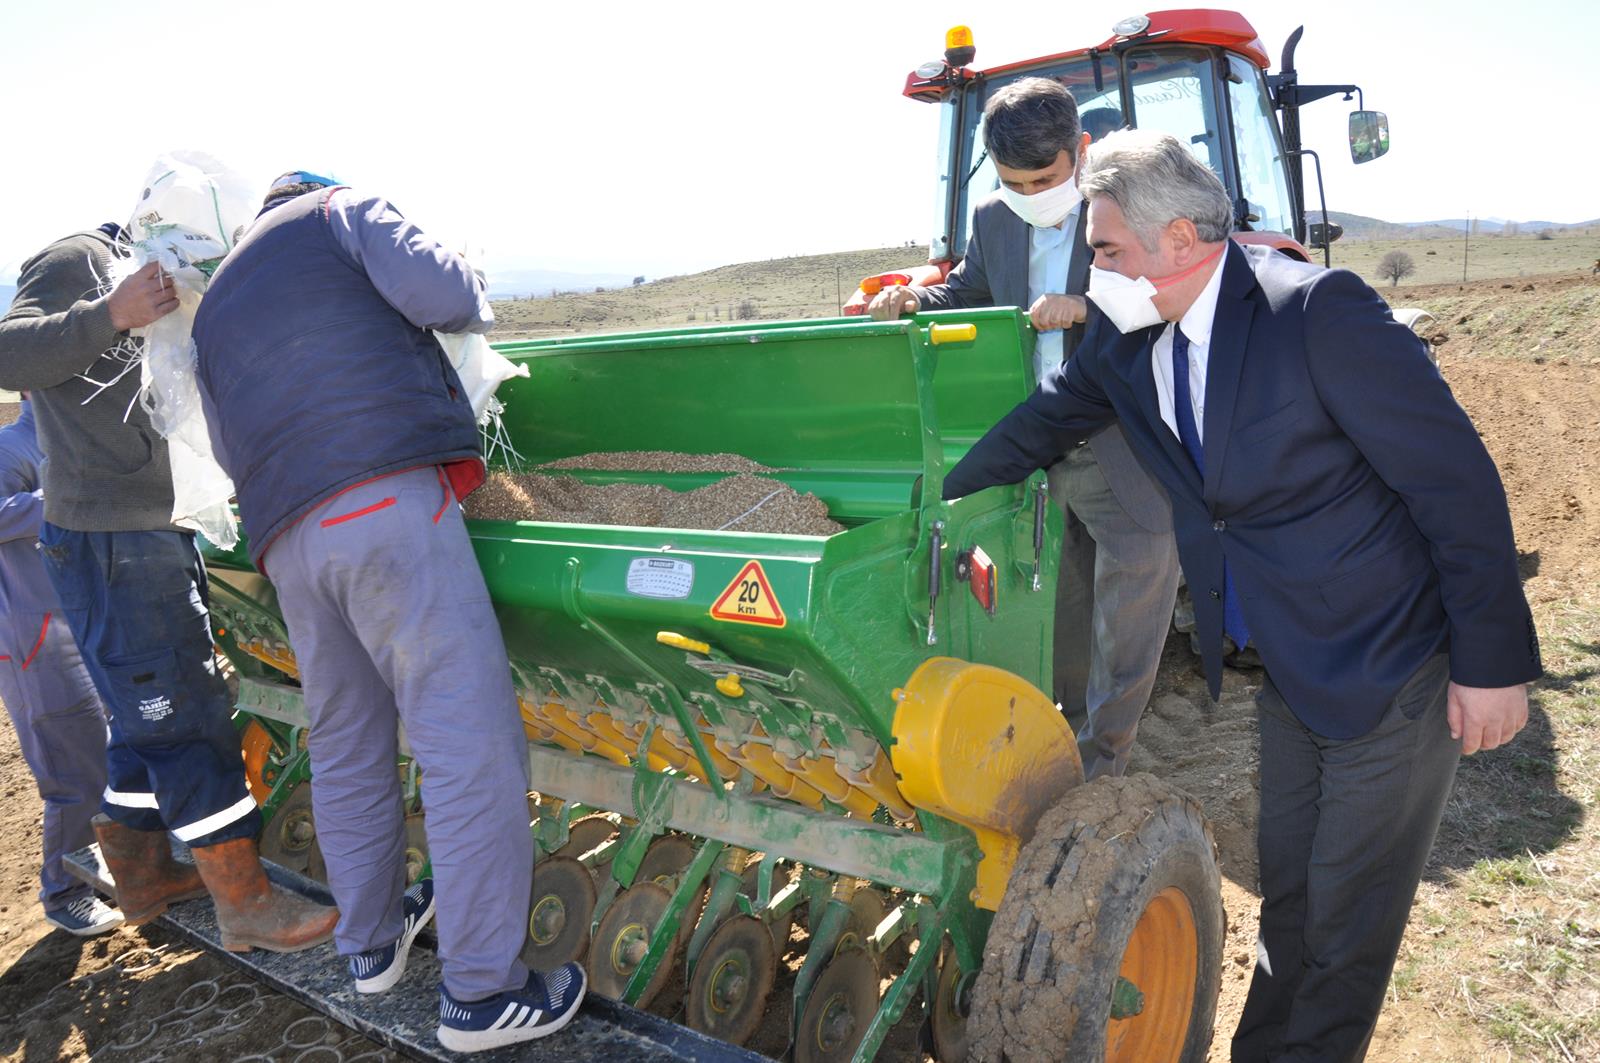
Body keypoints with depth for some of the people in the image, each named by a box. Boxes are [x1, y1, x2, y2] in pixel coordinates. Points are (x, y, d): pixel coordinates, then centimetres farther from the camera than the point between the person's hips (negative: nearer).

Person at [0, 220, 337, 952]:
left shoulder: (165, 287, 21)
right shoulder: (79, 260, -6)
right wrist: (111, 313, -30)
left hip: (157, 535, 10)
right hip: (108, 542, -10)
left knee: (149, 720, 17)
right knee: (185, 720, -8)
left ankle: (144, 876, 31)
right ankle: (246, 905, -2)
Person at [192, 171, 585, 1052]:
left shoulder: (210, 315, 30)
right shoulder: (338, 211, 13)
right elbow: (440, 292, -4)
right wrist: (473, 307, 17)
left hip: (285, 543, 8)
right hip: (386, 501, -7)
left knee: (346, 745, 19)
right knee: (471, 741, -7)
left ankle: (371, 943, 33)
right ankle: (479, 992, -4)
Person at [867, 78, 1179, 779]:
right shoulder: (993, 220, 7)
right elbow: (966, 294, 17)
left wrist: (1089, 306, -31)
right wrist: (912, 301, -4)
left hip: (1128, 464, -5)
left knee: (1124, 628, 2)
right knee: (1064, 616, 20)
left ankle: (1100, 760, 17)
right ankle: (1077, 725, 40)